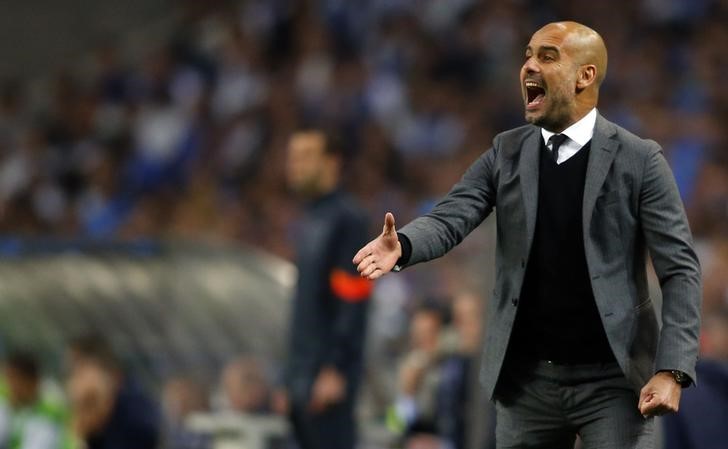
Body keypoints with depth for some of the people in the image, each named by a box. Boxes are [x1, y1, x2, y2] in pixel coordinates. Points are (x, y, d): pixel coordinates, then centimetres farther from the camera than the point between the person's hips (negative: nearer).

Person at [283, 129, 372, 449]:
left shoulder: (346, 220, -10)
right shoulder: (310, 221, 16)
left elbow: (352, 302, -16)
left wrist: (335, 371, -20)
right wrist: (293, 379, 18)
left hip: (329, 372, -9)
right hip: (302, 371, 9)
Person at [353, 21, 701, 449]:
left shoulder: (639, 160, -3)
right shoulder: (507, 153, 8)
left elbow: (681, 269, -6)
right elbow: (451, 218, -6)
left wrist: (672, 370, -17)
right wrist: (401, 245, -30)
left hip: (612, 382, -4)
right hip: (527, 380, 4)